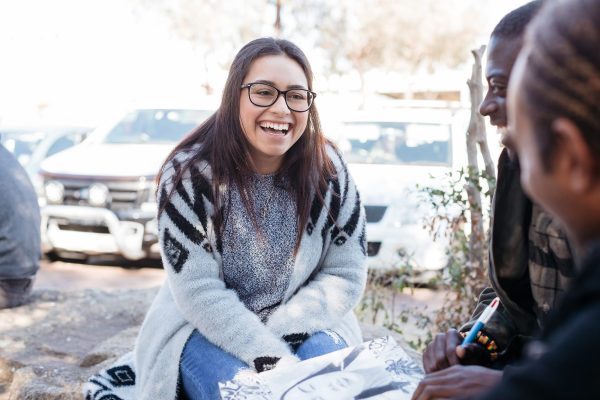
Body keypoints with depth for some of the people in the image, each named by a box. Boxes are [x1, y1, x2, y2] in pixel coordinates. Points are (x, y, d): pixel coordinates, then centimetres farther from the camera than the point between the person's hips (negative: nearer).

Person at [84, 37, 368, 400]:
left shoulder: (328, 170, -8)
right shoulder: (190, 174, -16)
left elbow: (346, 275, -6)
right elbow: (199, 292, -20)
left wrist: (279, 335, -19)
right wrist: (272, 357, -27)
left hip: (302, 326, 2)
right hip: (203, 329, -1)